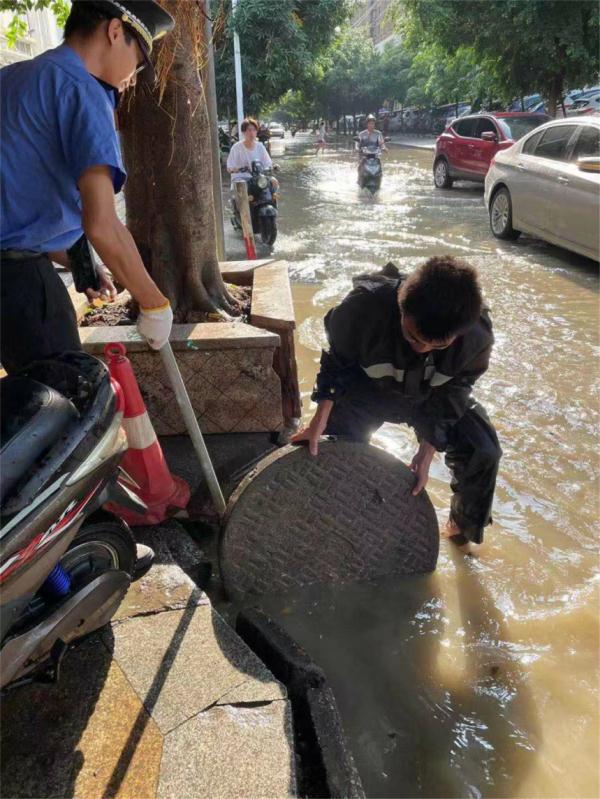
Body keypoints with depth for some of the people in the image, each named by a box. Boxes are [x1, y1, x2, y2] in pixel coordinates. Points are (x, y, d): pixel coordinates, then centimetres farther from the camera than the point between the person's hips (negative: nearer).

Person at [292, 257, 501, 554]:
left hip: (432, 395, 2)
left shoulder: (477, 336, -33)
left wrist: (426, 452, -16)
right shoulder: (366, 305, -39)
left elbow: (449, 397, -15)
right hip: (368, 388, -1)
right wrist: (320, 420, -22)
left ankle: (463, 527, 19)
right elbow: (337, 361, -18)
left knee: (484, 452, -10)